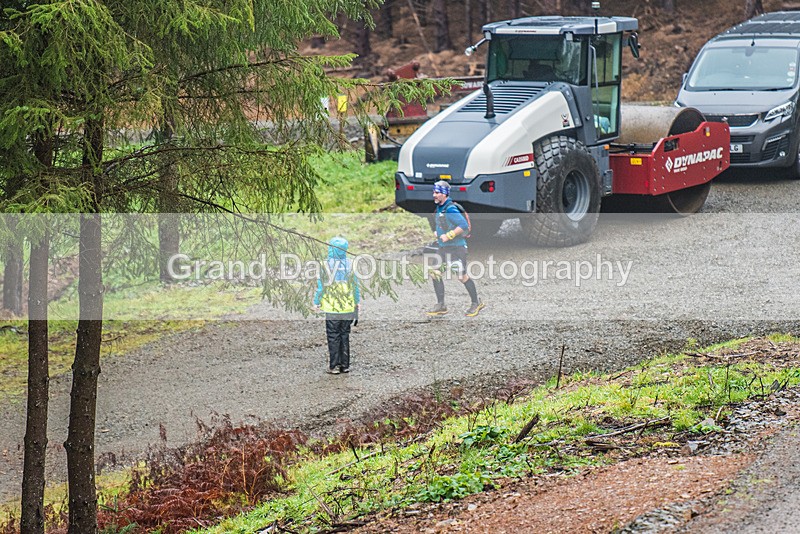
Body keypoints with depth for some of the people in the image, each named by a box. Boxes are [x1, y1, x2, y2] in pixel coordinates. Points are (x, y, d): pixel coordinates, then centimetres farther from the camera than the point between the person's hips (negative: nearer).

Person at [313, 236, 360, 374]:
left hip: (332, 308, -3)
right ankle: (345, 365, 15)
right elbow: (355, 284, 6)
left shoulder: (326, 265, -13)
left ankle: (334, 366, 4)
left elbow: (321, 285, -7)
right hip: (348, 307, 3)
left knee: (333, 337, 4)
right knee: (345, 335, 13)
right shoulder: (350, 265, -3)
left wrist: (316, 302, 4)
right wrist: (357, 301, 19)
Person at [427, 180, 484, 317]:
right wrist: (438, 233, 12)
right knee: (435, 274, 1)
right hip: (443, 247, 9)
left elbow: (464, 225, -26)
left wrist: (448, 236, -24)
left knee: (462, 277, -2)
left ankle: (476, 303, 14)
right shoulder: (439, 208, 12)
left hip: (456, 248, -9)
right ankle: (441, 306, 7)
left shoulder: (450, 209, -19)